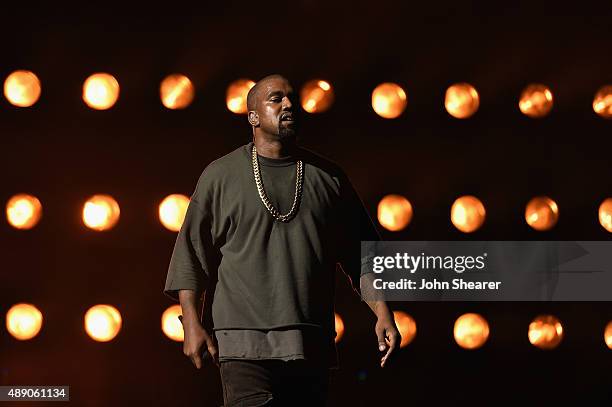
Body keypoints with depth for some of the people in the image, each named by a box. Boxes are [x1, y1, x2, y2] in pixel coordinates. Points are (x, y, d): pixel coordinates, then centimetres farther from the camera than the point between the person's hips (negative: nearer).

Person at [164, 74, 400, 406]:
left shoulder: (329, 177, 13)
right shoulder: (220, 176, 6)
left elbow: (362, 254, 13)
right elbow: (191, 255, 5)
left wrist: (383, 315, 3)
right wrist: (193, 325, -4)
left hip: (312, 349, 3)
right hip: (244, 343, -3)